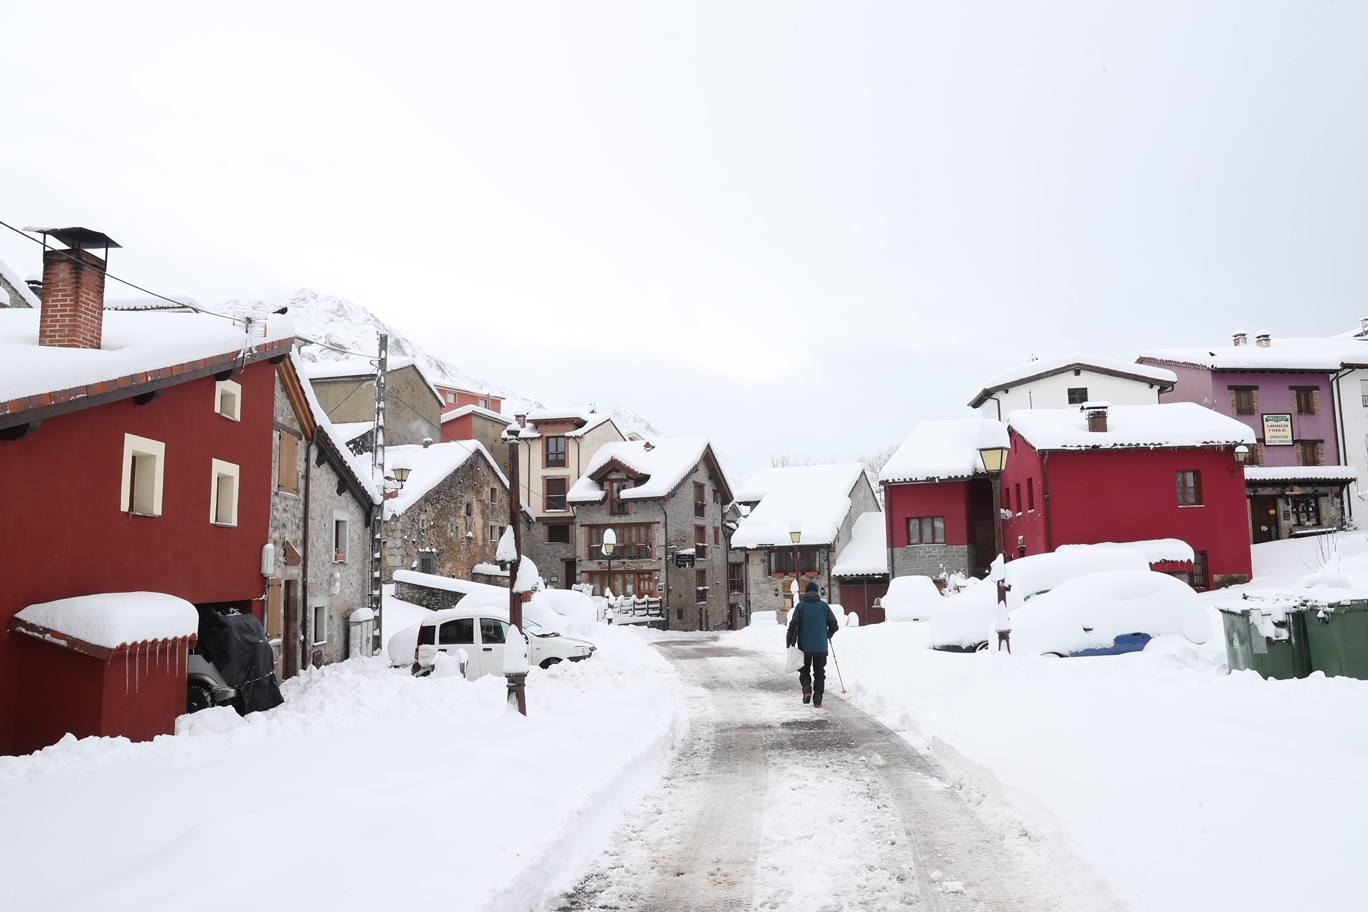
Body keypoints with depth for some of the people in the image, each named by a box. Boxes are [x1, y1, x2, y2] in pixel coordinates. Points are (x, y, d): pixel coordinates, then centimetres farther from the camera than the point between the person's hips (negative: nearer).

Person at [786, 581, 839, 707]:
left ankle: (806, 686, -11)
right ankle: (817, 699, 2)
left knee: (804, 670, 15)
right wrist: (828, 635, 21)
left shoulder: (801, 606, -3)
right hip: (821, 647, 1)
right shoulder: (824, 606, 1)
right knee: (819, 673, 9)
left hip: (804, 646, -1)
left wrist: (790, 642, -4)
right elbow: (834, 625, 1)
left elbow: (793, 625, -11)